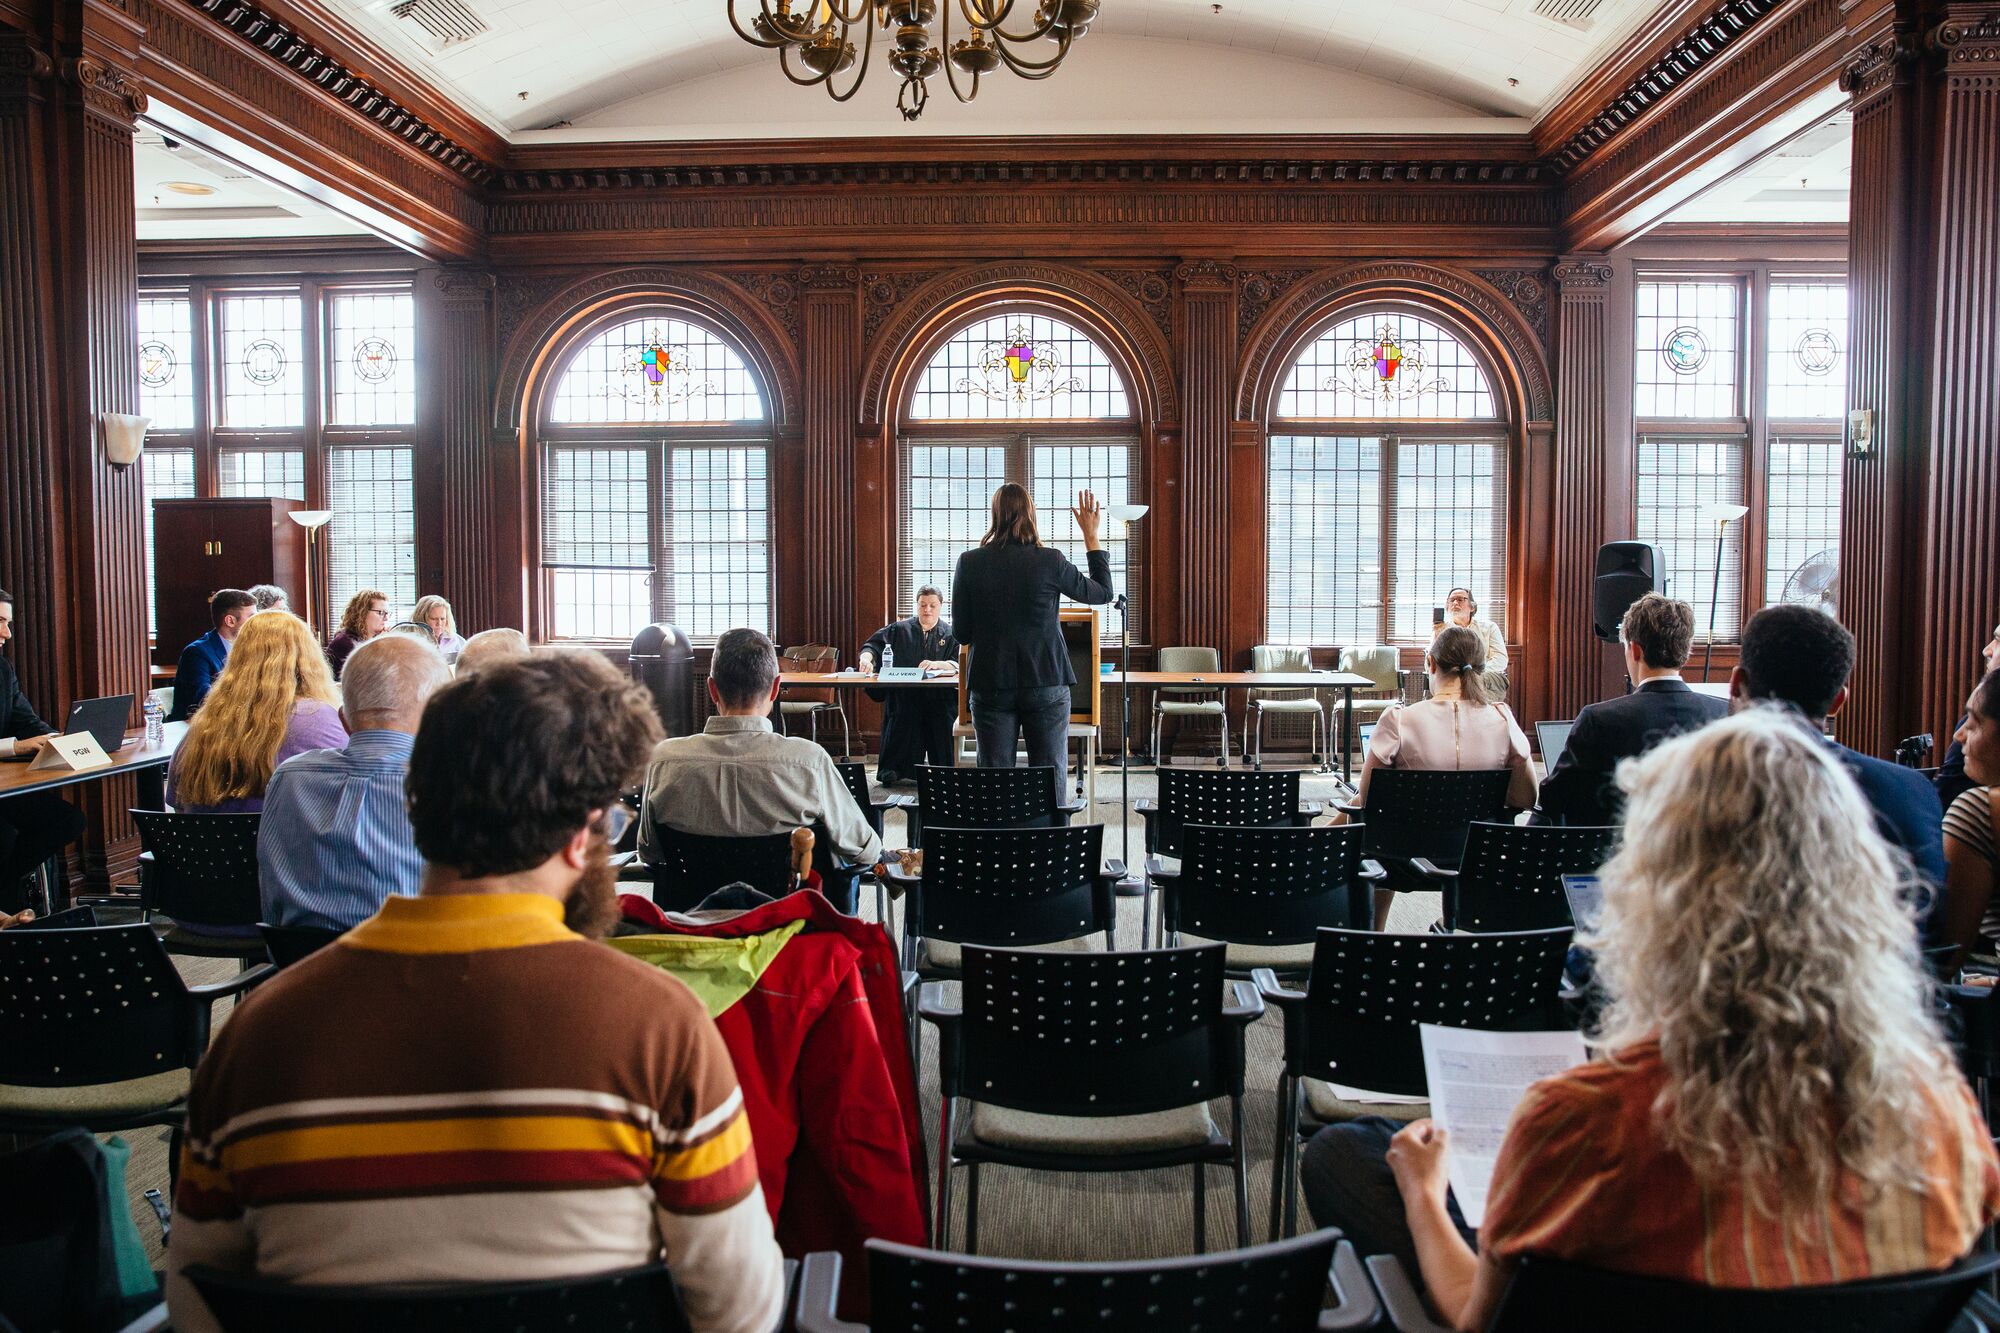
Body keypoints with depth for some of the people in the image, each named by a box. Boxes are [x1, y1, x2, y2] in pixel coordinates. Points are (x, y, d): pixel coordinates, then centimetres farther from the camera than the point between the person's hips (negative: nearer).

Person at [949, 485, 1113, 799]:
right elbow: (1102, 593, 9)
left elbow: (961, 634, 1)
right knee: (1050, 781, 6)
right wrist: (1091, 536, 16)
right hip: (1046, 684, -1)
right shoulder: (1050, 561, -8)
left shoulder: (969, 563, -5)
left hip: (991, 685, 1)